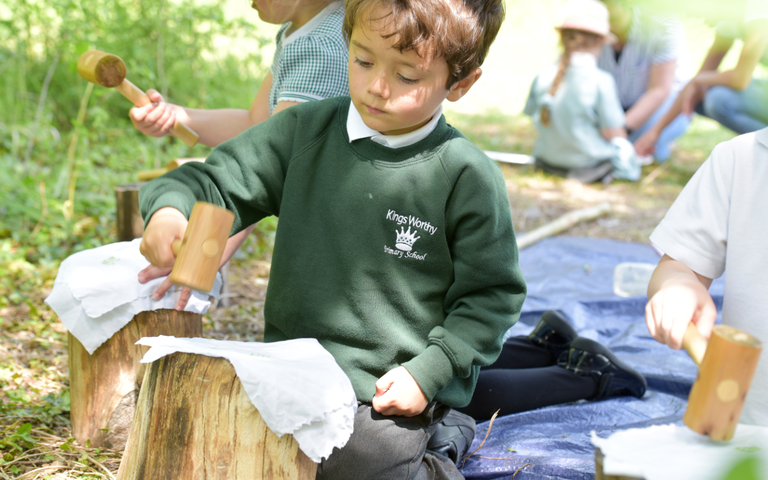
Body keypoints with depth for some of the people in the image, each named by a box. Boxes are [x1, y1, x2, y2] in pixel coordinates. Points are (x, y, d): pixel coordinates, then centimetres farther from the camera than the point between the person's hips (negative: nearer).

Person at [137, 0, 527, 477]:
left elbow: (493, 294, -3)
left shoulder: (469, 179, -9)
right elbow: (221, 181, 3)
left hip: (392, 389, -4)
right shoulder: (307, 130, 1)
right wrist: (171, 209, -20)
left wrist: (428, 372, -12)